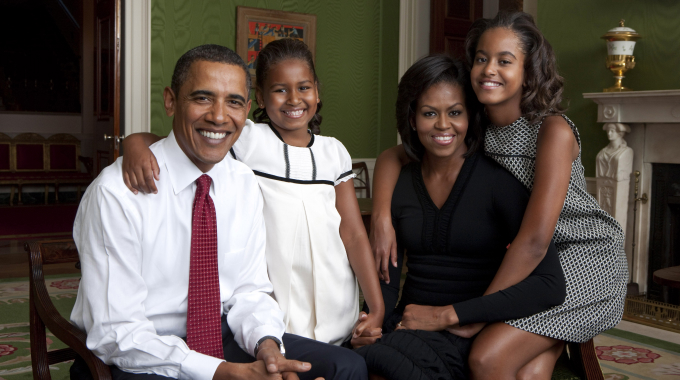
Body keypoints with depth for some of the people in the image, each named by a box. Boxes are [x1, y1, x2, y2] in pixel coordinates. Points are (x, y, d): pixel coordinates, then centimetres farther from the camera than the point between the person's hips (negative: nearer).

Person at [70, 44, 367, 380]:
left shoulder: (245, 185, 2)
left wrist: (267, 344, -17)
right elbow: (116, 334, -20)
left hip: (223, 339, 5)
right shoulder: (116, 193, -17)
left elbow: (249, 292, 5)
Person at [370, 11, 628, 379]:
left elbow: (535, 239, -28)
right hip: (530, 263, 5)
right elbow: (391, 157, 5)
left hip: (586, 256, -5)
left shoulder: (553, 130, -22)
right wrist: (381, 218, -14)